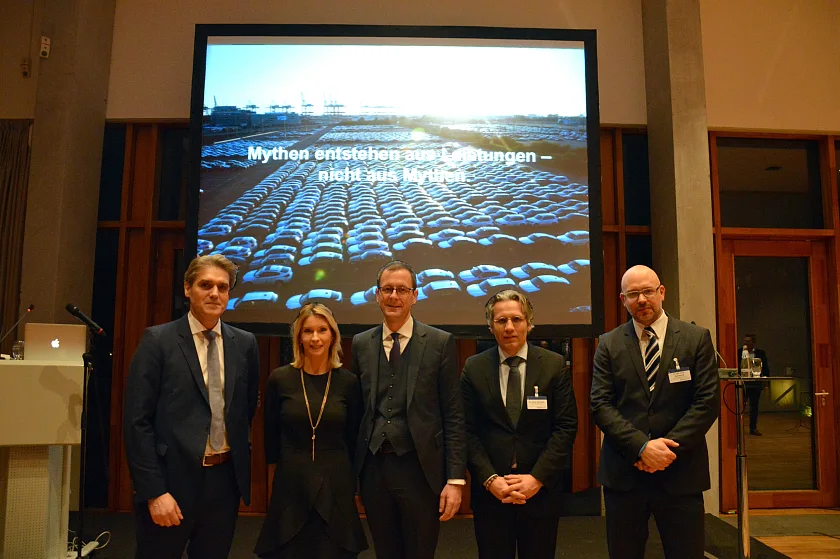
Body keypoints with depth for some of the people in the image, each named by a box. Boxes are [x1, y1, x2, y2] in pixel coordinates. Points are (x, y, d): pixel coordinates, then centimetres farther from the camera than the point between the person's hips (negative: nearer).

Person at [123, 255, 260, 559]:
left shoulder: (245, 343, 4)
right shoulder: (158, 340, -7)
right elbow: (137, 421, -10)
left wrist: (239, 458, 9)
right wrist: (154, 491, -14)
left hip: (225, 478, 4)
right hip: (173, 478, -3)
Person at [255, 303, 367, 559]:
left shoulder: (348, 382, -4)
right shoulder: (280, 379, -5)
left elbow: (353, 437, 5)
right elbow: (271, 435, 5)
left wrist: (344, 474, 10)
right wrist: (283, 468, 11)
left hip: (336, 486, 0)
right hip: (290, 485, 0)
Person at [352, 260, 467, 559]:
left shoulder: (440, 343, -4)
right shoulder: (360, 344, 5)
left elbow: (453, 415, -5)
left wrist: (455, 479, -9)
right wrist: (352, 468, 6)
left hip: (420, 468, -3)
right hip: (373, 468, 3)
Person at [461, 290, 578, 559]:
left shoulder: (554, 365, -1)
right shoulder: (474, 368, 1)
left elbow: (566, 426, -4)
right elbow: (468, 430, -1)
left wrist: (537, 478, -12)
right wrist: (490, 479, -12)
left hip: (541, 488, 0)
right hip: (490, 490, 0)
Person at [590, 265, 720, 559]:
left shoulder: (697, 338, 2)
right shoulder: (609, 344, 4)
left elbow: (708, 402, -3)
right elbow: (600, 404, -3)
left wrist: (669, 449, -12)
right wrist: (642, 446, -15)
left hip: (680, 473, 0)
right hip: (623, 473, 1)